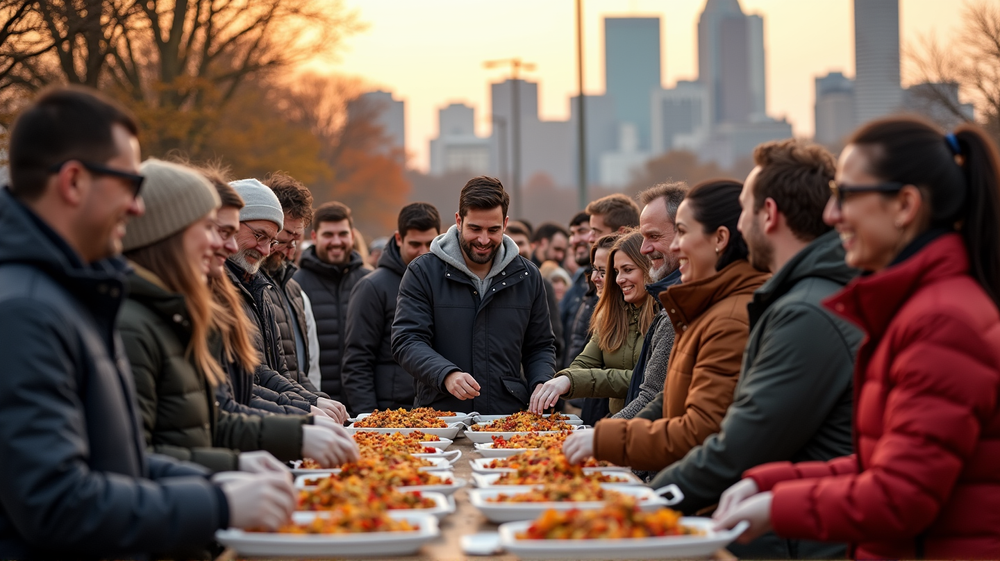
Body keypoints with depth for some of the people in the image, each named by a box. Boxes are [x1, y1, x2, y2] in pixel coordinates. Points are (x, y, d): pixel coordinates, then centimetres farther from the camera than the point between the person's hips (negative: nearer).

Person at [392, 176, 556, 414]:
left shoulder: (527, 276, 13)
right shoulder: (423, 272, 4)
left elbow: (540, 347, 21)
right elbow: (406, 341, -4)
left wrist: (541, 384, 0)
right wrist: (446, 375, -22)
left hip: (509, 418, 3)